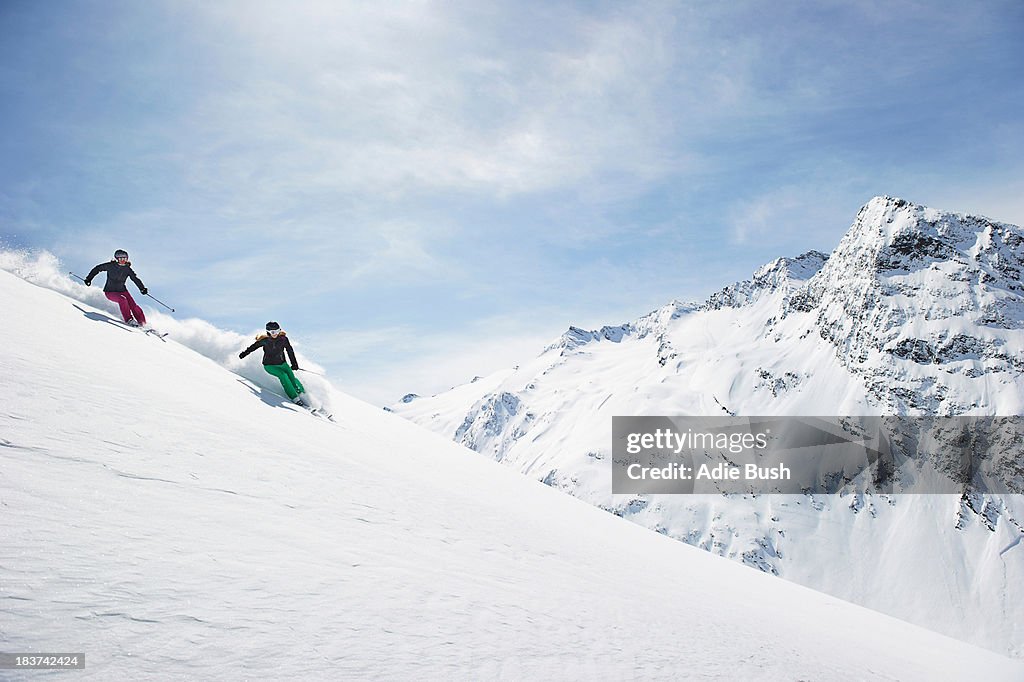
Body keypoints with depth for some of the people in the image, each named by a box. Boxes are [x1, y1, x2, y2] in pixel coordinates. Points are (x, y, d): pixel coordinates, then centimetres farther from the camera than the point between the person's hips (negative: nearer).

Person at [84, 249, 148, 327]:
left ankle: (143, 324, -10)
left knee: (133, 305, -15)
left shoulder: (127, 269, -5)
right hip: (110, 291, -3)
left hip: (122, 290, 3)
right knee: (122, 300, -31)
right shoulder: (110, 266, -11)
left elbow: (135, 279, -9)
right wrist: (89, 279, 0)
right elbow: (97, 269, -1)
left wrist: (142, 288, -24)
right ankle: (129, 320, -21)